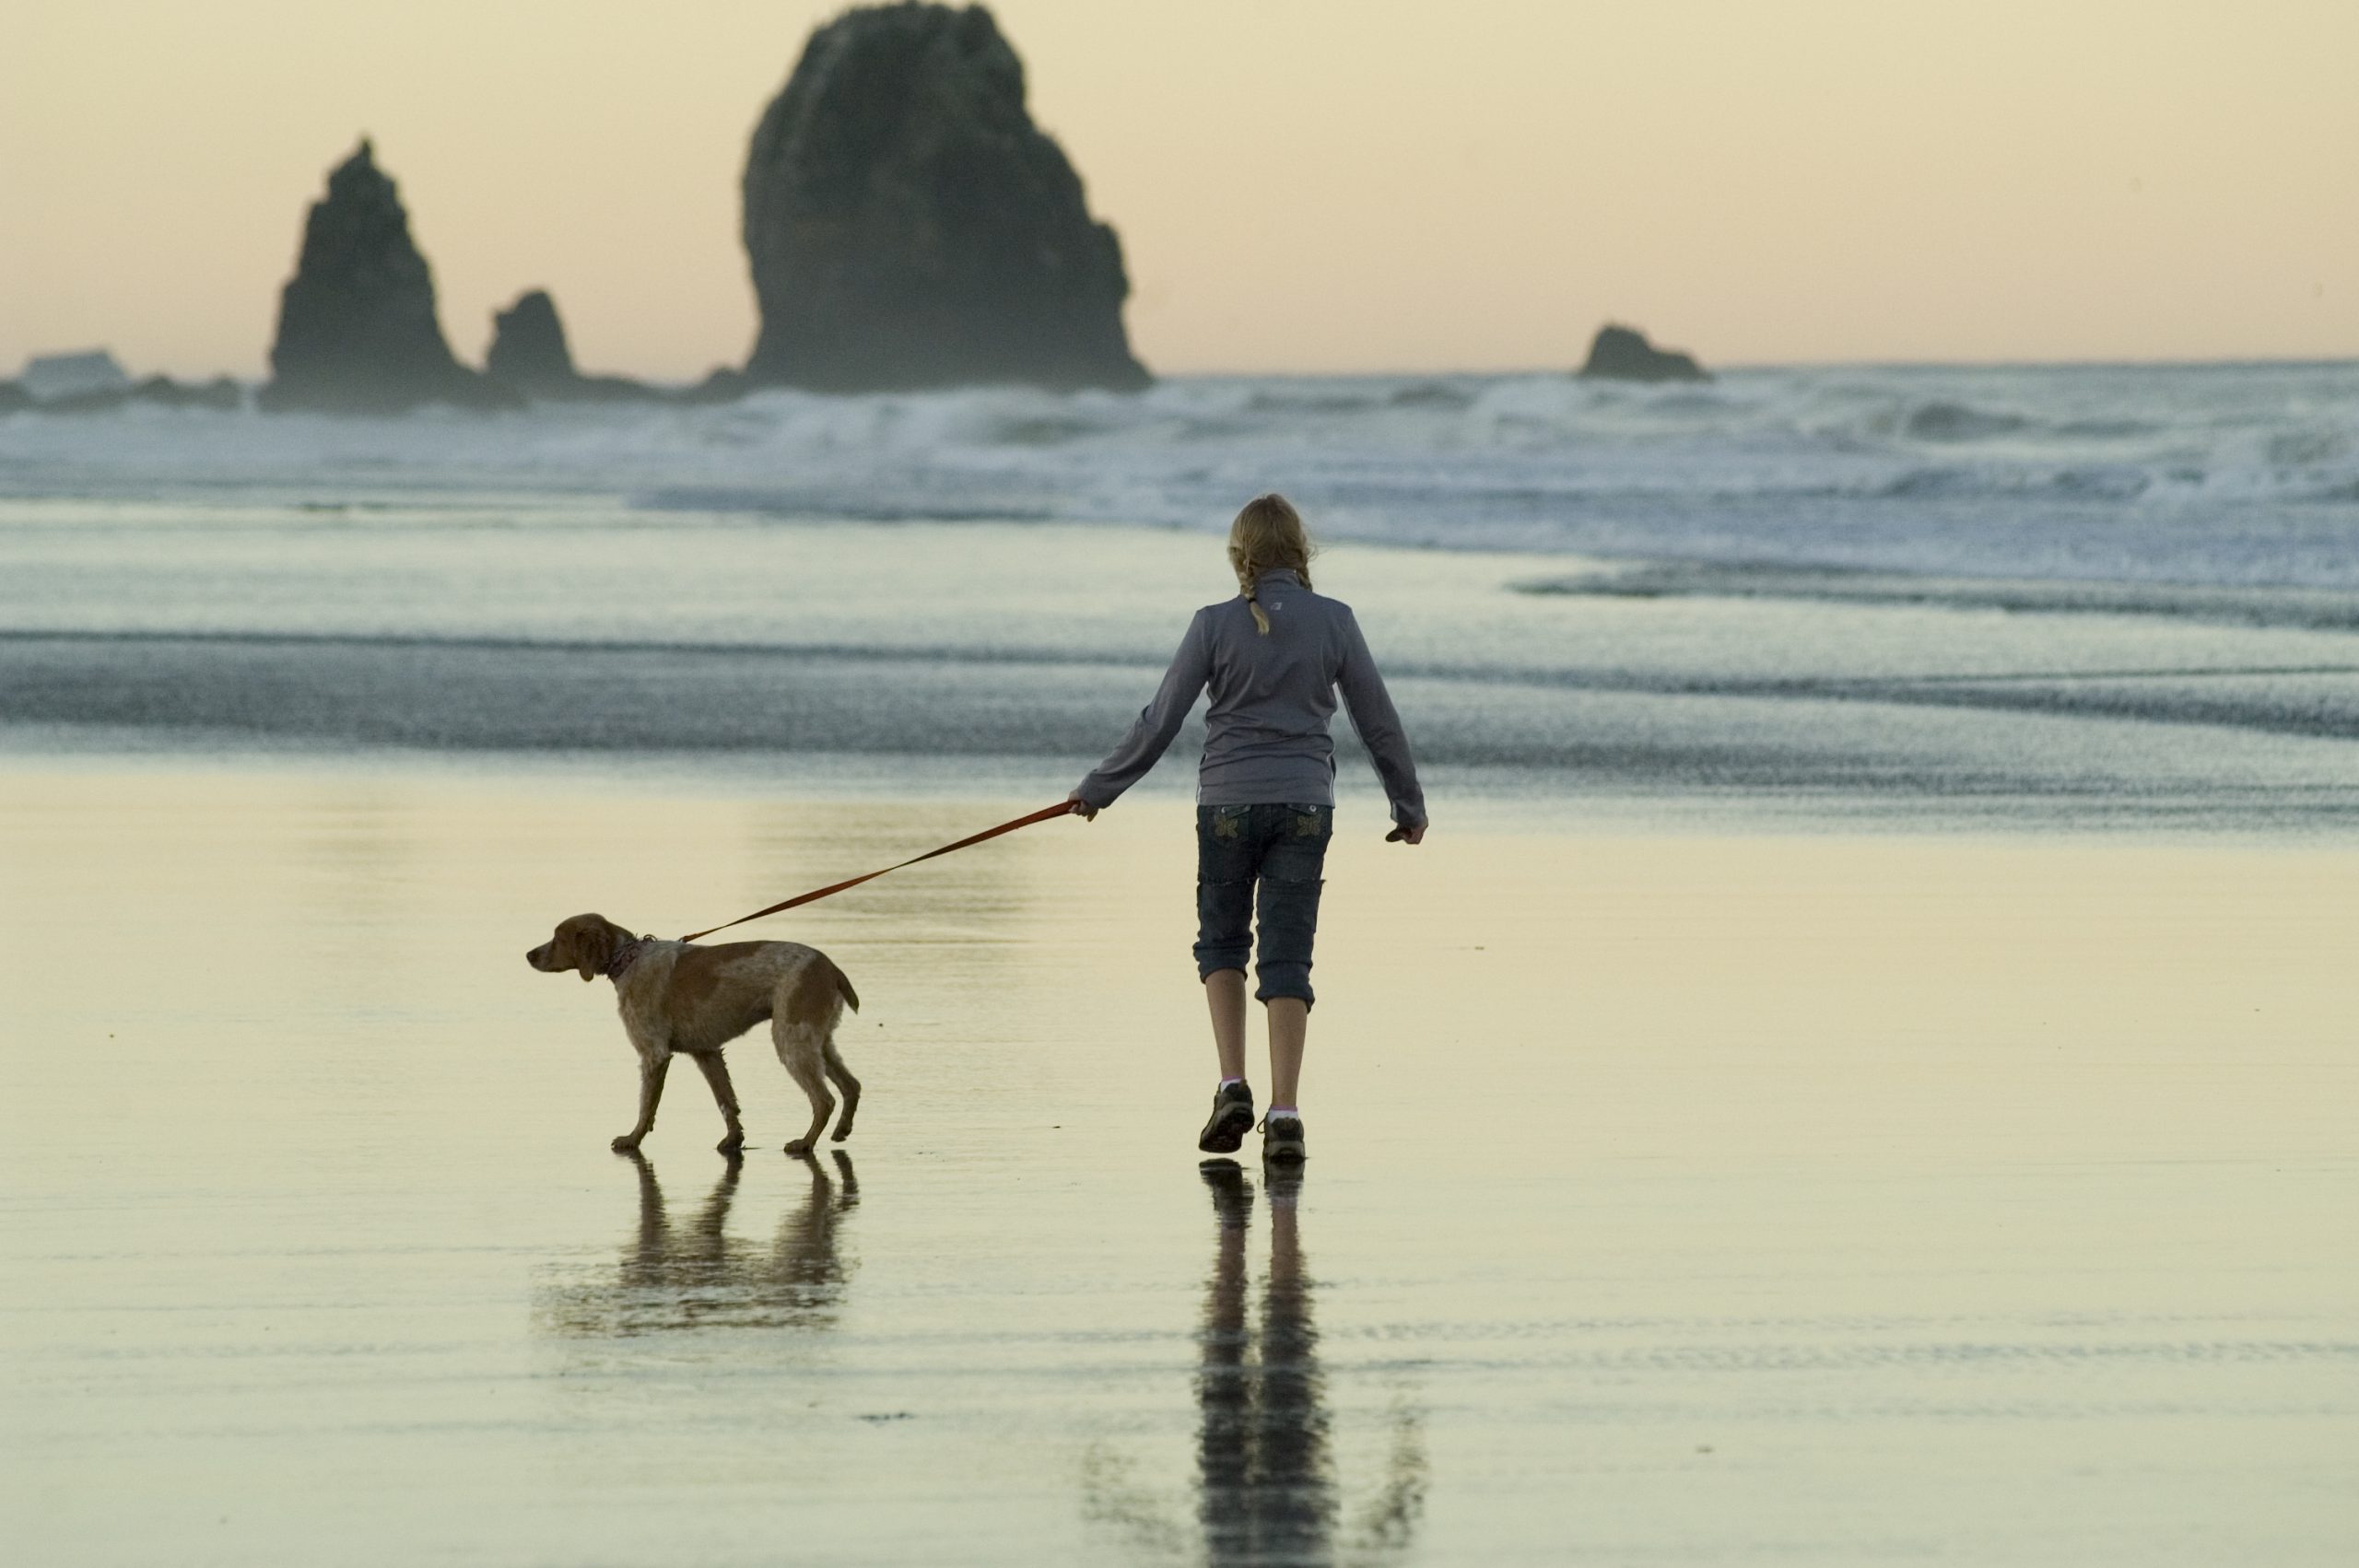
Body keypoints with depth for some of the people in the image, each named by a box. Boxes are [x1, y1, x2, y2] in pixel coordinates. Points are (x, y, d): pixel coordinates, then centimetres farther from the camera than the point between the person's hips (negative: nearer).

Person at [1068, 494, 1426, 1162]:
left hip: (1229, 802, -1)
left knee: (1221, 940, 17)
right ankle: (1284, 1113, -6)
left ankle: (1233, 1087, 0)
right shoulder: (1333, 621, -2)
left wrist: (1099, 788, 11)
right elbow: (1378, 720, 4)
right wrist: (1409, 804, 18)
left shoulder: (1216, 625, -6)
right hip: (1305, 804, 1)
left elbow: (1160, 721, -2)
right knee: (1287, 956, 3)